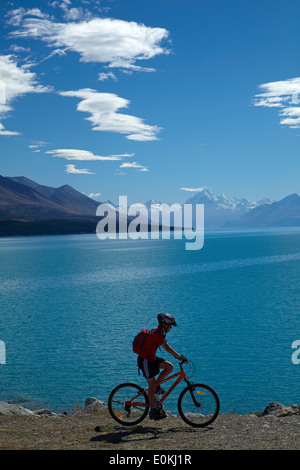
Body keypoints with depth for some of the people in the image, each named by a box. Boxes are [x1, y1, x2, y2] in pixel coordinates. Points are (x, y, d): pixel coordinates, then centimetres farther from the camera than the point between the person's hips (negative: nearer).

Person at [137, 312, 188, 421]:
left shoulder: (159, 333, 9)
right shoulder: (156, 334, -22)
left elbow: (167, 347, 15)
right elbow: (167, 348, -28)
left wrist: (179, 356, 9)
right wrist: (180, 357, -28)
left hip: (151, 358, 9)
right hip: (145, 360, -9)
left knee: (170, 367, -2)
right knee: (152, 386, -5)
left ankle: (156, 386, 10)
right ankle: (153, 411, 2)